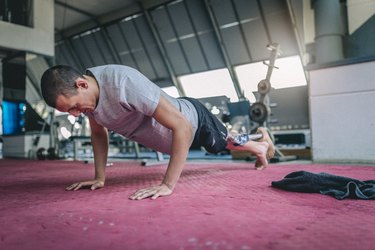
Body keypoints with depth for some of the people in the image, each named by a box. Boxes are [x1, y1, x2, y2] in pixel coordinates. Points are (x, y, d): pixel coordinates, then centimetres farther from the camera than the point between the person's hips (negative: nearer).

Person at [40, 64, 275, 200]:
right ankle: (259, 147, 65)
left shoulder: (123, 83, -44)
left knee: (225, 142, 23)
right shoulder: (83, 95, -18)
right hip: (175, 133, 7)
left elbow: (182, 126, -44)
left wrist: (168, 184, -44)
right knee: (222, 145, 33)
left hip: (193, 119, -7)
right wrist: (100, 178, -7)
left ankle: (261, 143, 58)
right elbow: (99, 133, 0)